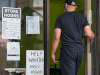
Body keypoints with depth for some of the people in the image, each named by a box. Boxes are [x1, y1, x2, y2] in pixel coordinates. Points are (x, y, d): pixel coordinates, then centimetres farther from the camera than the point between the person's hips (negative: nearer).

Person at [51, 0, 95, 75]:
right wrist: (93, 36, 22)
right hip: (80, 49, 5)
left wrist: (53, 53, -3)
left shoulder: (60, 18, -4)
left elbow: (56, 38, -9)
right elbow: (89, 34, -3)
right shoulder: (82, 18, 5)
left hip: (67, 50, -5)